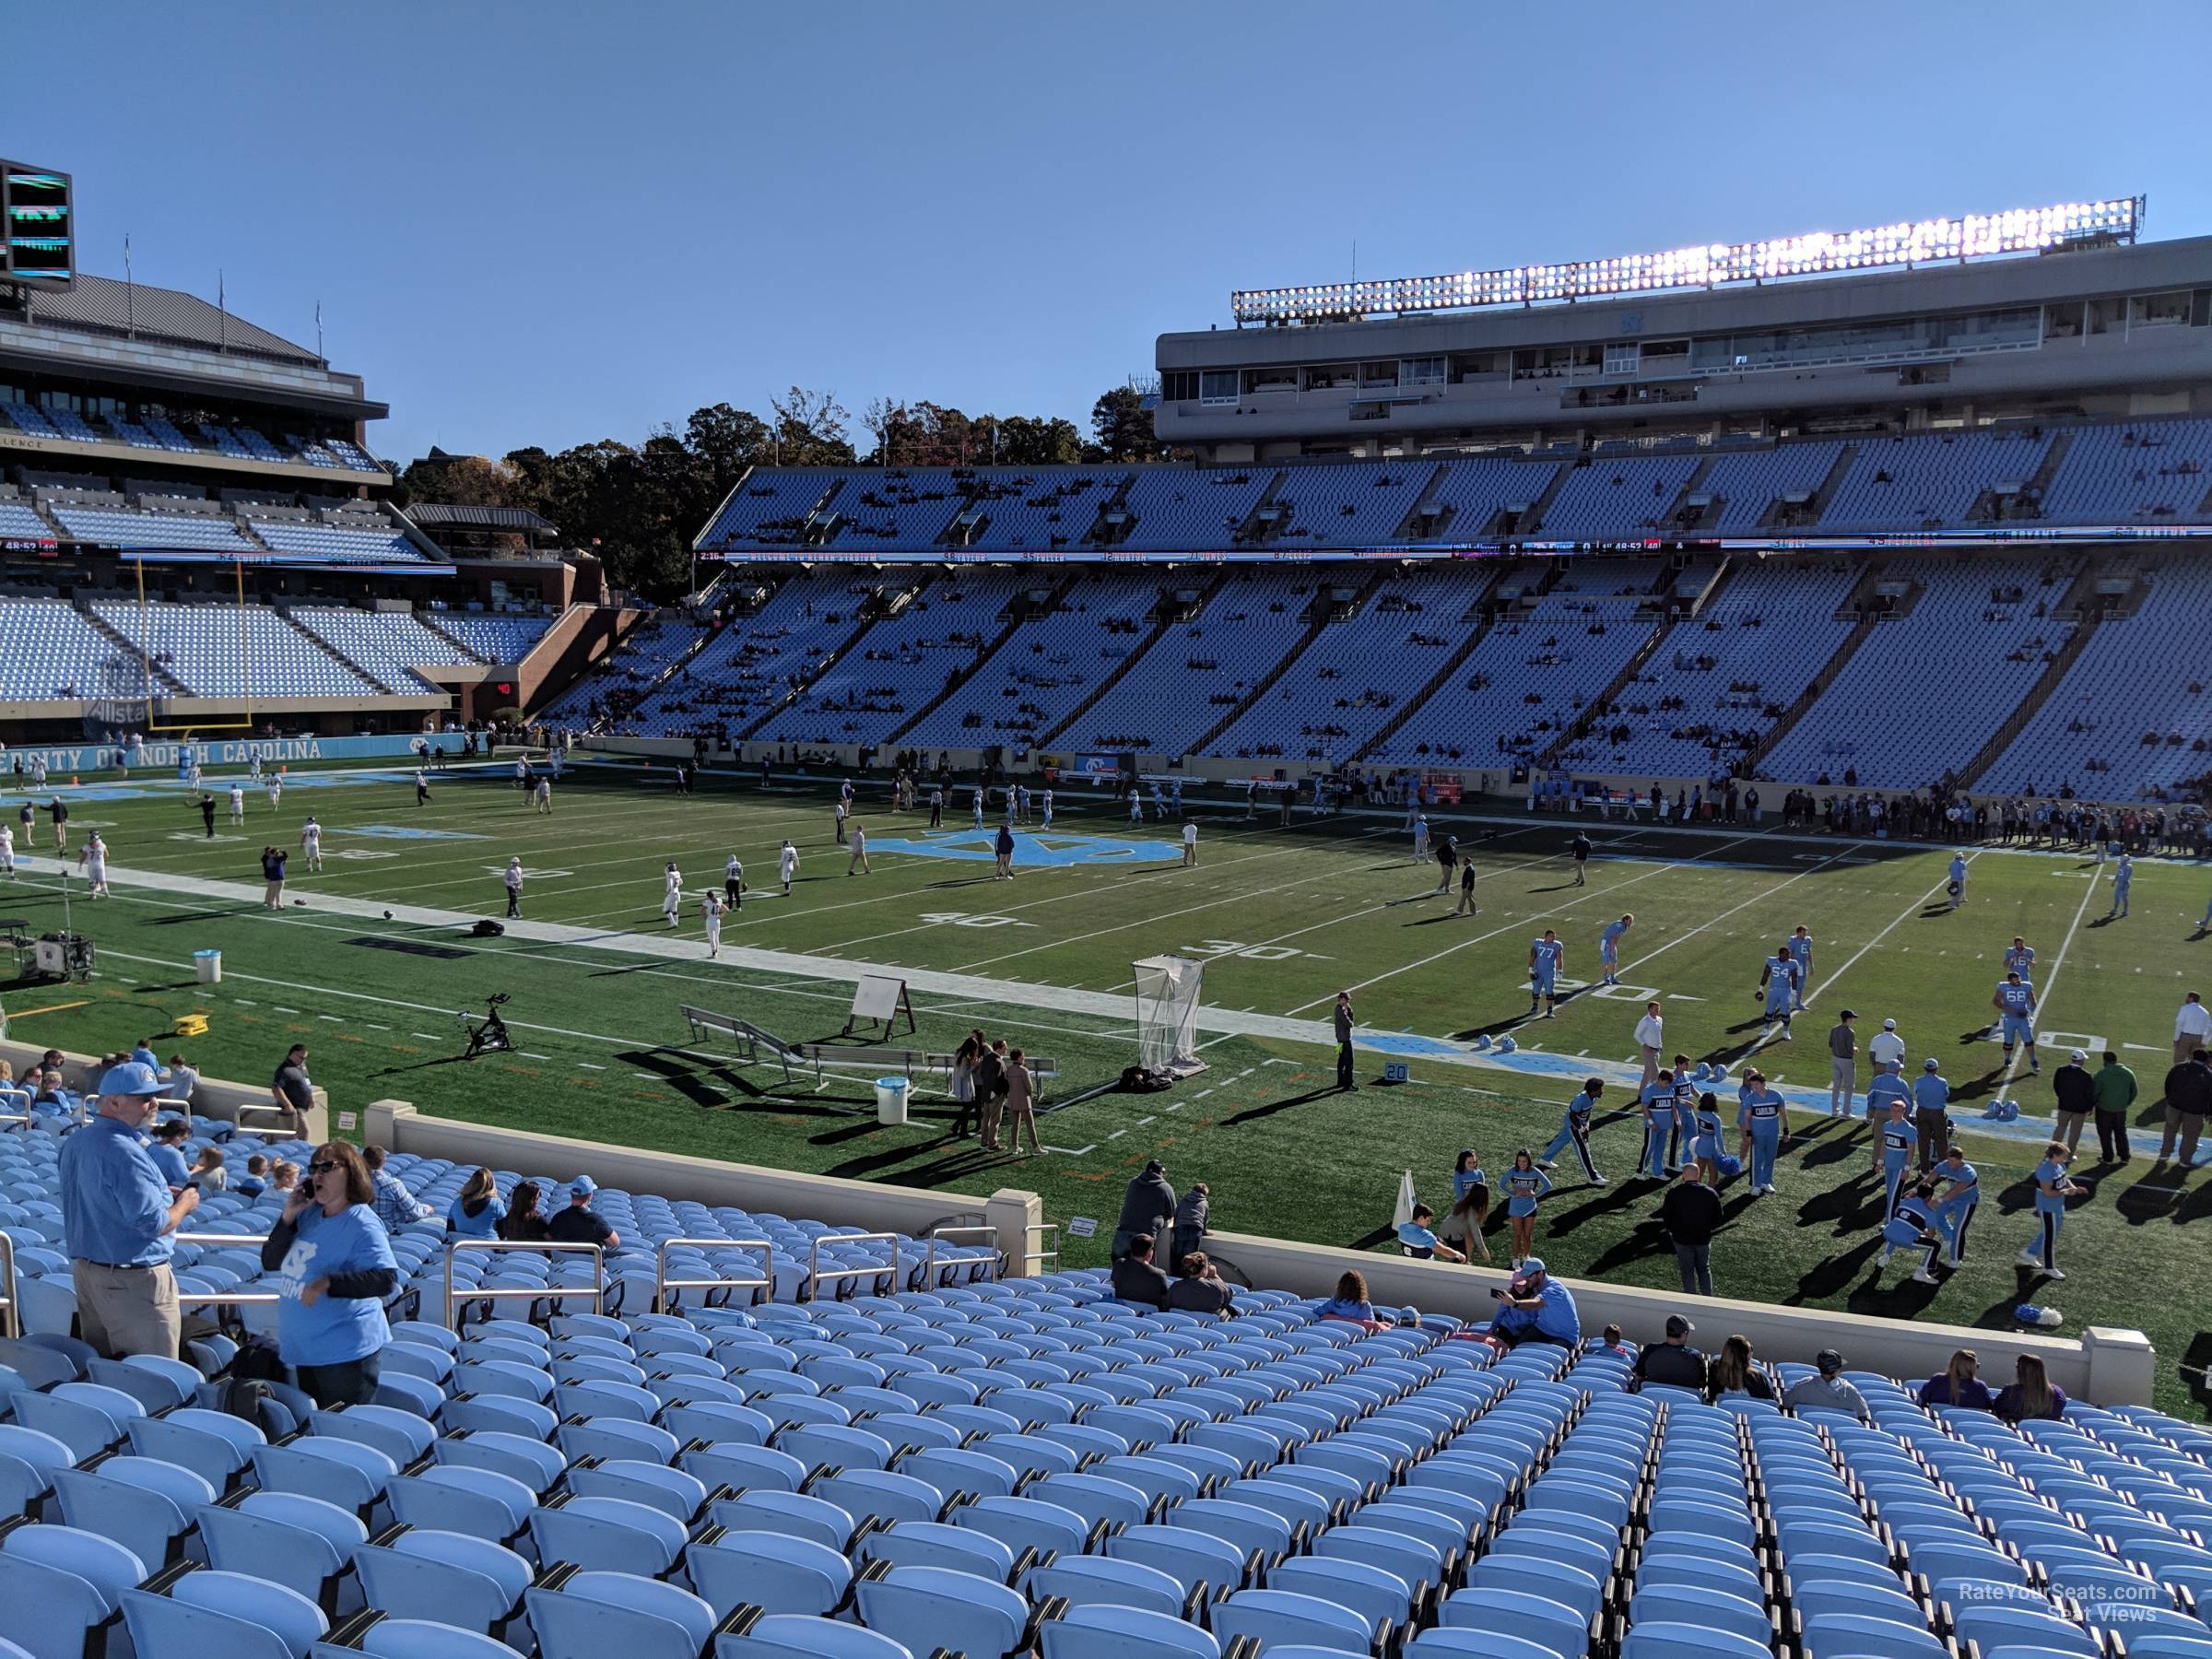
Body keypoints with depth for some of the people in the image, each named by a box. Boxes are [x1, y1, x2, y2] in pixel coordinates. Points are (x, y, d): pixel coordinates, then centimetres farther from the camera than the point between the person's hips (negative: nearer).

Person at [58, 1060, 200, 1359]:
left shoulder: (74, 1142, 7)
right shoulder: (124, 1154, -23)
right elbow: (153, 1223, -23)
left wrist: (161, 1193, 14)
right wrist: (184, 1204, -4)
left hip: (85, 1267, 10)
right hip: (133, 1277, -10)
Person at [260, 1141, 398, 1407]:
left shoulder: (362, 1224, -16)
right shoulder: (308, 1214, 8)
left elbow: (385, 1279, -25)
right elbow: (270, 1263, 8)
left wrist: (327, 1283, -31)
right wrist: (288, 1217, -5)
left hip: (346, 1352, -8)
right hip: (304, 1349, 8)